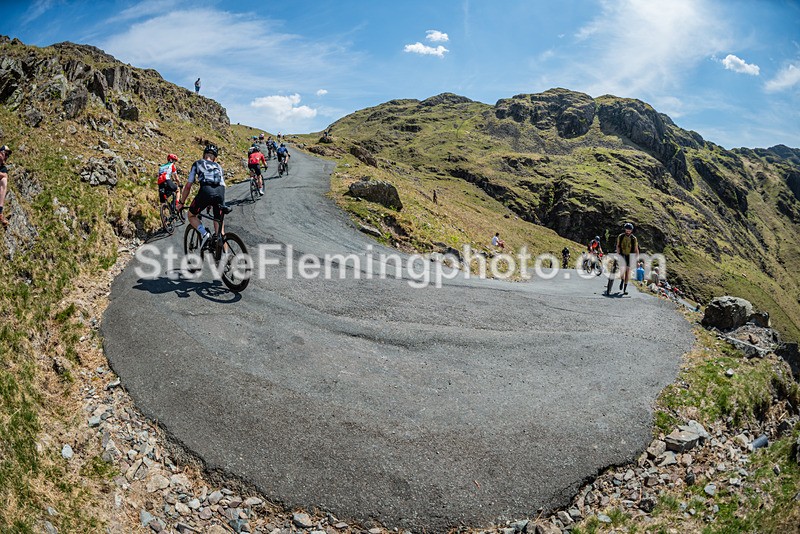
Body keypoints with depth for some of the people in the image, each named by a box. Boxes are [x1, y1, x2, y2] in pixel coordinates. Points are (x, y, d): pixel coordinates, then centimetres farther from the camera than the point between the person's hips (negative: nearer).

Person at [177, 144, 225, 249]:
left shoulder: (197, 164, 25)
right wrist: (211, 203, 48)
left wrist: (181, 203, 33)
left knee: (191, 215, 21)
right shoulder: (218, 166, 32)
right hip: (220, 193, 3)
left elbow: (188, 186, 23)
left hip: (205, 191, -3)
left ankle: (204, 233, -5)